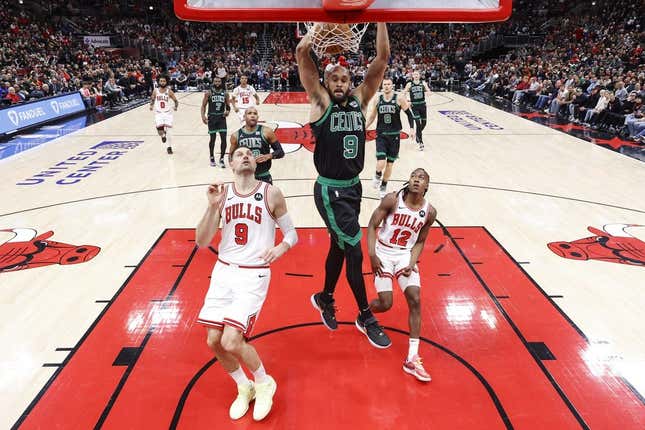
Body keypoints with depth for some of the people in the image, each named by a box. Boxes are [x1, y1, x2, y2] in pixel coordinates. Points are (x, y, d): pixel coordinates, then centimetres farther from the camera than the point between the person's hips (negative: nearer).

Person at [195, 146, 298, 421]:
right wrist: (212, 206, -15)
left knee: (231, 342, -13)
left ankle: (264, 383, 18)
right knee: (214, 341, 4)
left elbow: (292, 233, 3)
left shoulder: (271, 194, -5)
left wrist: (281, 247, -20)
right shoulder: (221, 194, 2)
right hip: (223, 271, 4)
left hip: (254, 275, -4)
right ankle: (244, 388, 31)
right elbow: (201, 243, -2)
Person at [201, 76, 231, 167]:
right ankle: (212, 157, 25)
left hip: (222, 117, 2)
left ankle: (221, 159, 5)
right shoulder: (208, 93, 0)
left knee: (224, 139, -7)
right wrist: (203, 116, -15)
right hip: (212, 117, -1)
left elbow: (228, 106, 13)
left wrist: (227, 111, -10)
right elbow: (203, 106, -1)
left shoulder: (225, 93, 6)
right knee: (212, 138, 5)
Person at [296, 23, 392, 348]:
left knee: (339, 246, 19)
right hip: (330, 191, -6)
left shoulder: (359, 100, 5)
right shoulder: (321, 102, -7)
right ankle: (366, 318, 17)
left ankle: (325, 299, 42)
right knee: (355, 252, -3)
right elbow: (302, 52, -16)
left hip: (353, 187, 6)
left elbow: (382, 58, 1)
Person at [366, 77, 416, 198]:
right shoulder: (377, 100, 1)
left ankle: (383, 187, 27)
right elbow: (371, 117, 13)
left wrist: (412, 128, -12)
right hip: (381, 135, 0)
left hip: (394, 135, 0)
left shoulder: (399, 98, -5)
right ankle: (378, 176, 20)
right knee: (381, 163, -16)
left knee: (390, 164, 8)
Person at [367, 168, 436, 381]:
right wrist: (371, 254, -17)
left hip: (406, 255, 3)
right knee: (385, 303, -7)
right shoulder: (393, 199, -14)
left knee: (415, 300, -10)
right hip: (384, 253, -3)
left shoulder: (429, 212, -5)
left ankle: (412, 359, -2)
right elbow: (372, 225, -9)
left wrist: (412, 264, -9)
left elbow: (420, 242, 6)